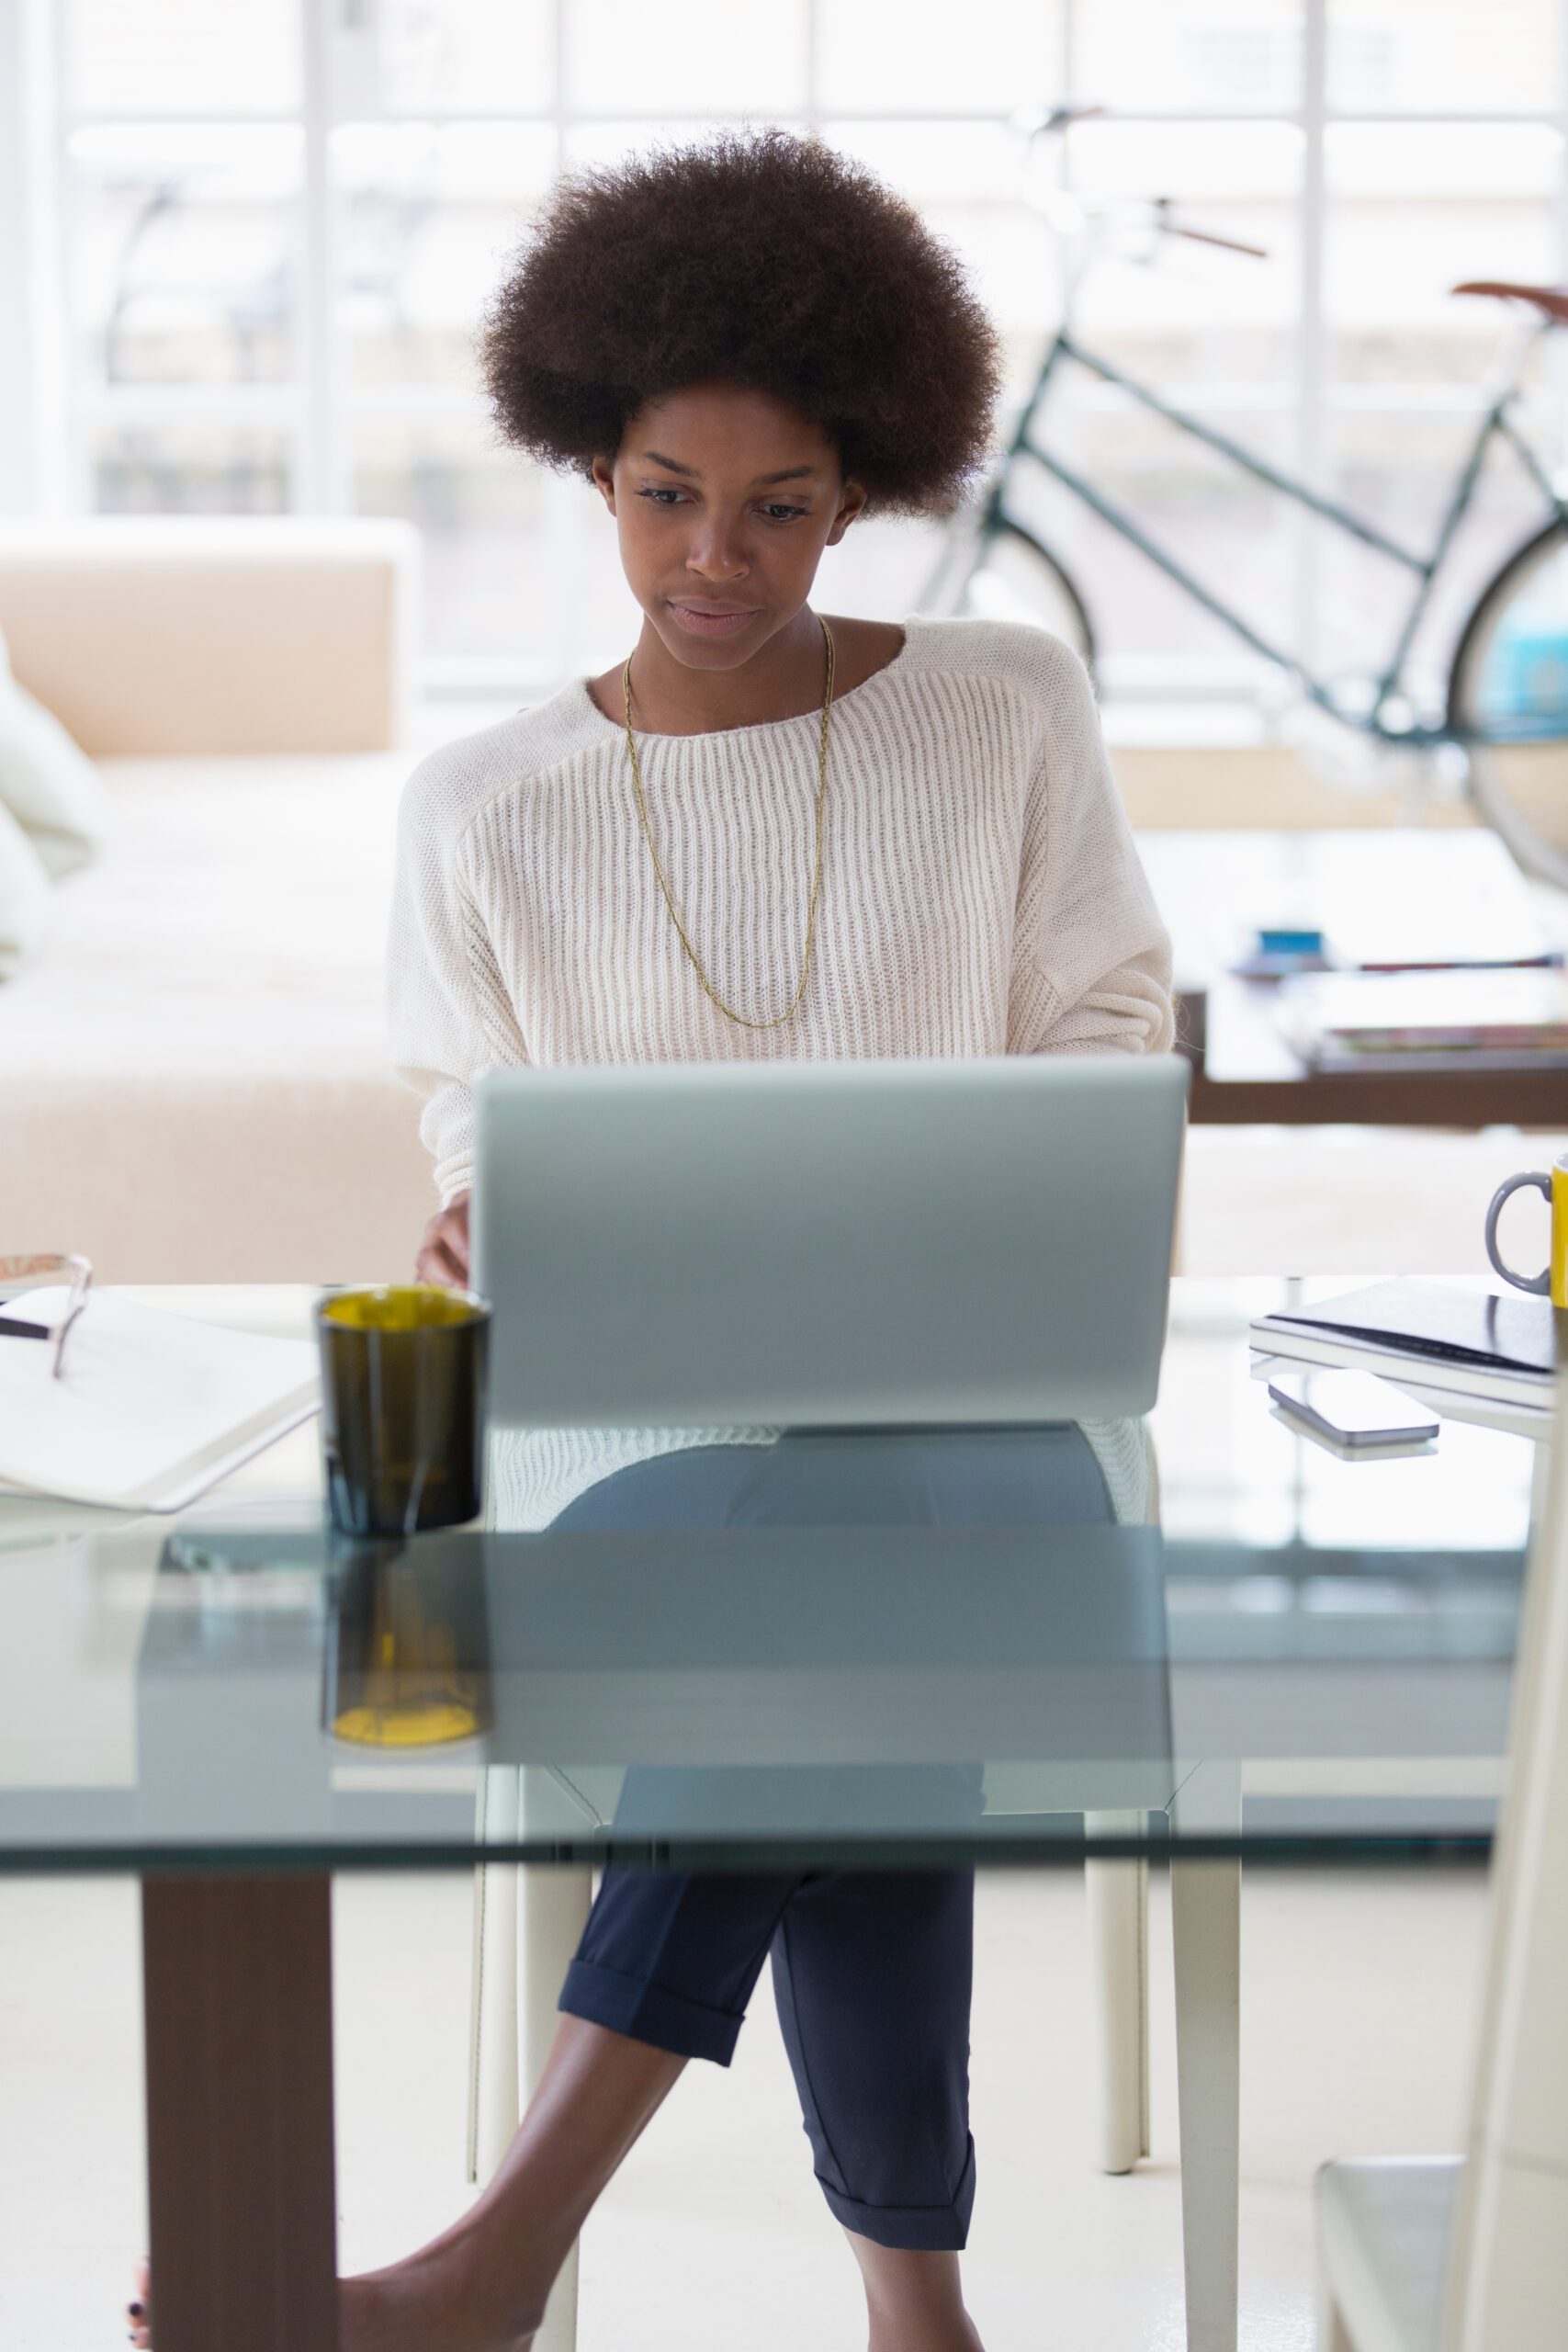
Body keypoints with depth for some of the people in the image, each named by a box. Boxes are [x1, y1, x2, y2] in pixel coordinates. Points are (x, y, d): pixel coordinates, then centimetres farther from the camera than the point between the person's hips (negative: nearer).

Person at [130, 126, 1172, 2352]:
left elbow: (1111, 1033, 7)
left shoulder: (1007, 710, 5)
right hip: (642, 1407, 0)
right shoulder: (485, 809, 7)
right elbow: (477, 1113, 13)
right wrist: (482, 1221, -11)